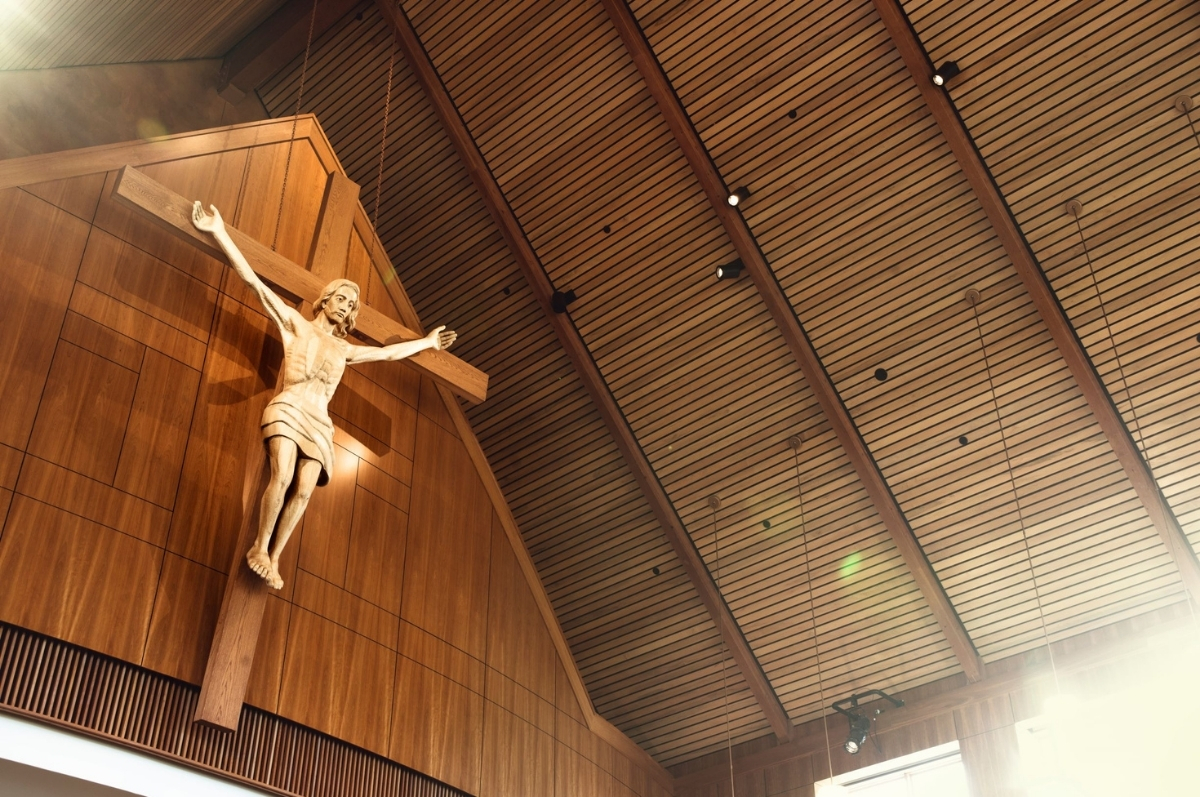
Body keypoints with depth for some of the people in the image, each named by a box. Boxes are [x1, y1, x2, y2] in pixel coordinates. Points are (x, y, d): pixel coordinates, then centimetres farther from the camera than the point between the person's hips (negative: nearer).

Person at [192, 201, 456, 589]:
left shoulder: (344, 349, 26)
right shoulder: (297, 324, 13)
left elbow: (388, 352, 39)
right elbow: (255, 283, 6)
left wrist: (427, 342, 44)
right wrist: (220, 233, -1)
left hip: (320, 422, 4)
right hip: (289, 408, -4)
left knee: (303, 491, -16)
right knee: (282, 477, -26)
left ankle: (274, 557, -10)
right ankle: (259, 548, -13)